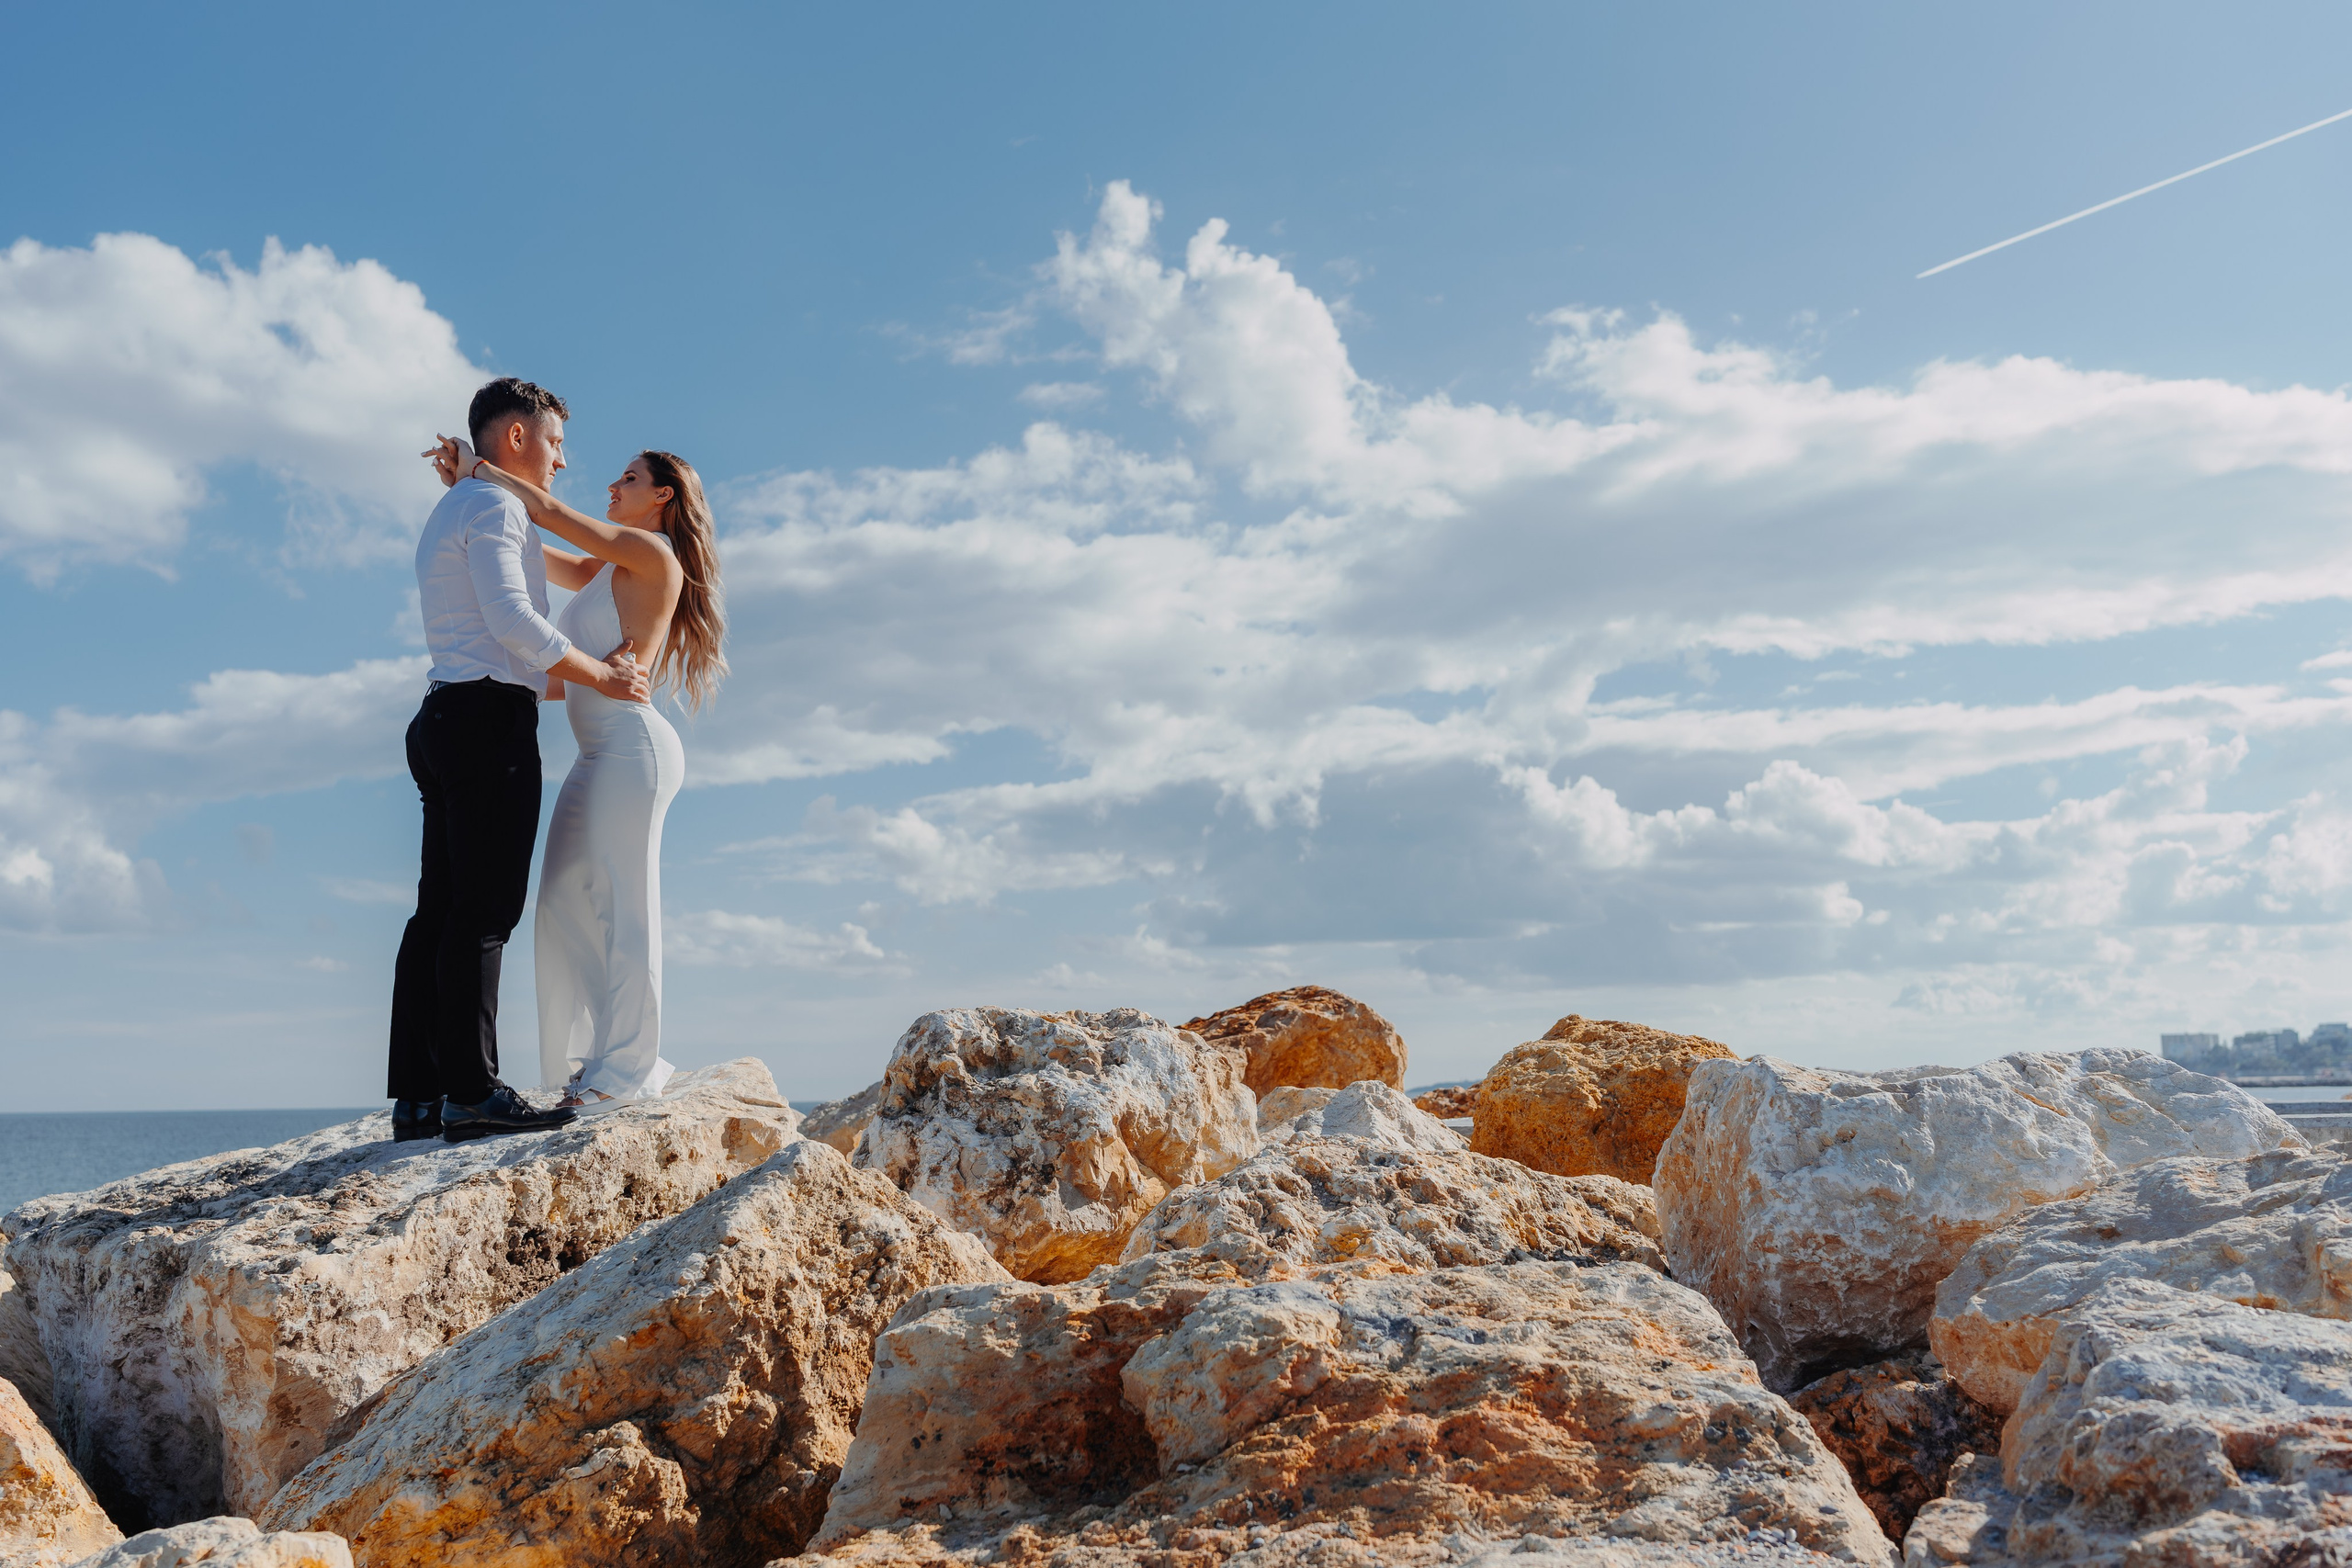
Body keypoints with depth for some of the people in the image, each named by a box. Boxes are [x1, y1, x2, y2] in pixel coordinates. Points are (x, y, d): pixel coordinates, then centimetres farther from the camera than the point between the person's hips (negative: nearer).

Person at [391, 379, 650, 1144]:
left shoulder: (449, 514, 28)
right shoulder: (493, 506, -4)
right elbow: (512, 619, -16)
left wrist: (595, 663, 28)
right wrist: (599, 675, -7)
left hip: (446, 718, 10)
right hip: (488, 716, -10)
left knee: (440, 911, 5)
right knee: (482, 911, -13)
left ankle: (417, 1097, 5)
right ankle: (472, 1094, -14)